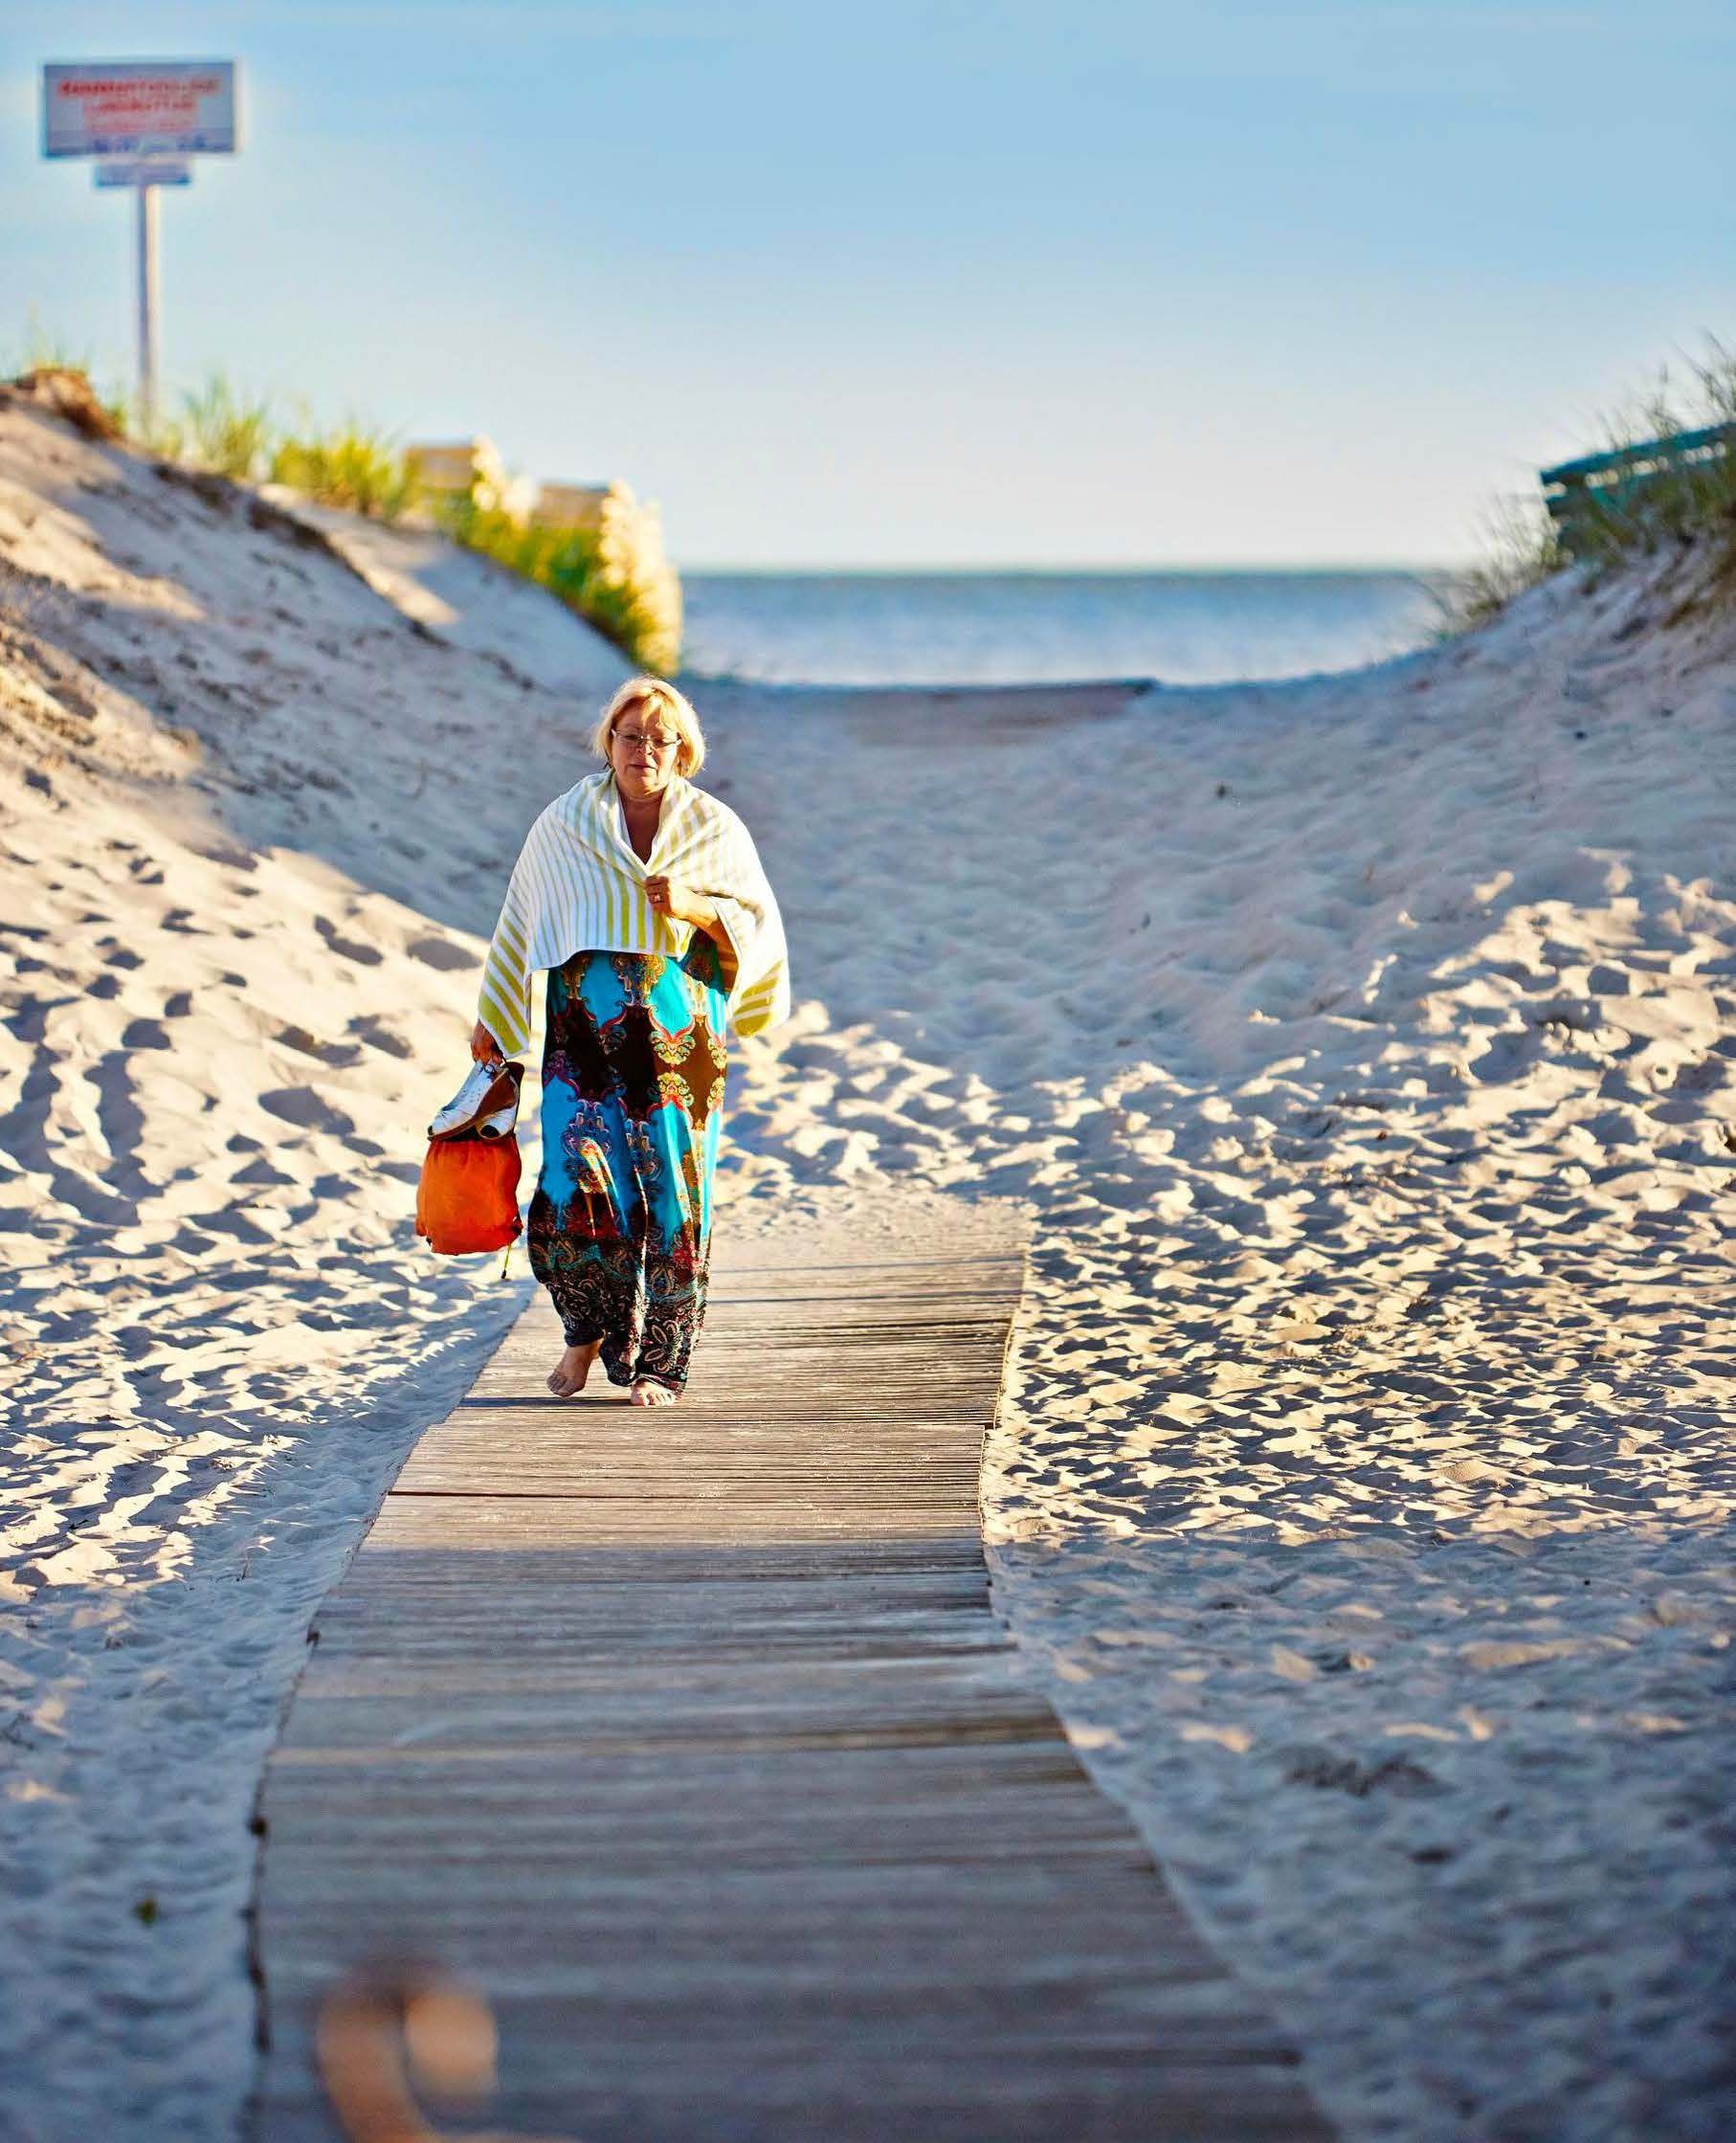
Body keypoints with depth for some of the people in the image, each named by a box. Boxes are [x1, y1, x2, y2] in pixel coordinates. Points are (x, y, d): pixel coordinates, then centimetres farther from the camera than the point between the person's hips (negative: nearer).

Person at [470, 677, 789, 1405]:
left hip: (681, 1037, 0)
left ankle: (659, 1361, 11)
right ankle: (590, 1328, 11)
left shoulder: (715, 830, 5)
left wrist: (698, 908, -10)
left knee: (673, 1199, -2)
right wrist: (492, 1019, 19)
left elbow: (761, 926, 9)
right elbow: (521, 925, 15)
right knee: (578, 1188, -14)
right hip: (585, 1033, 0)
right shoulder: (565, 825, 5)